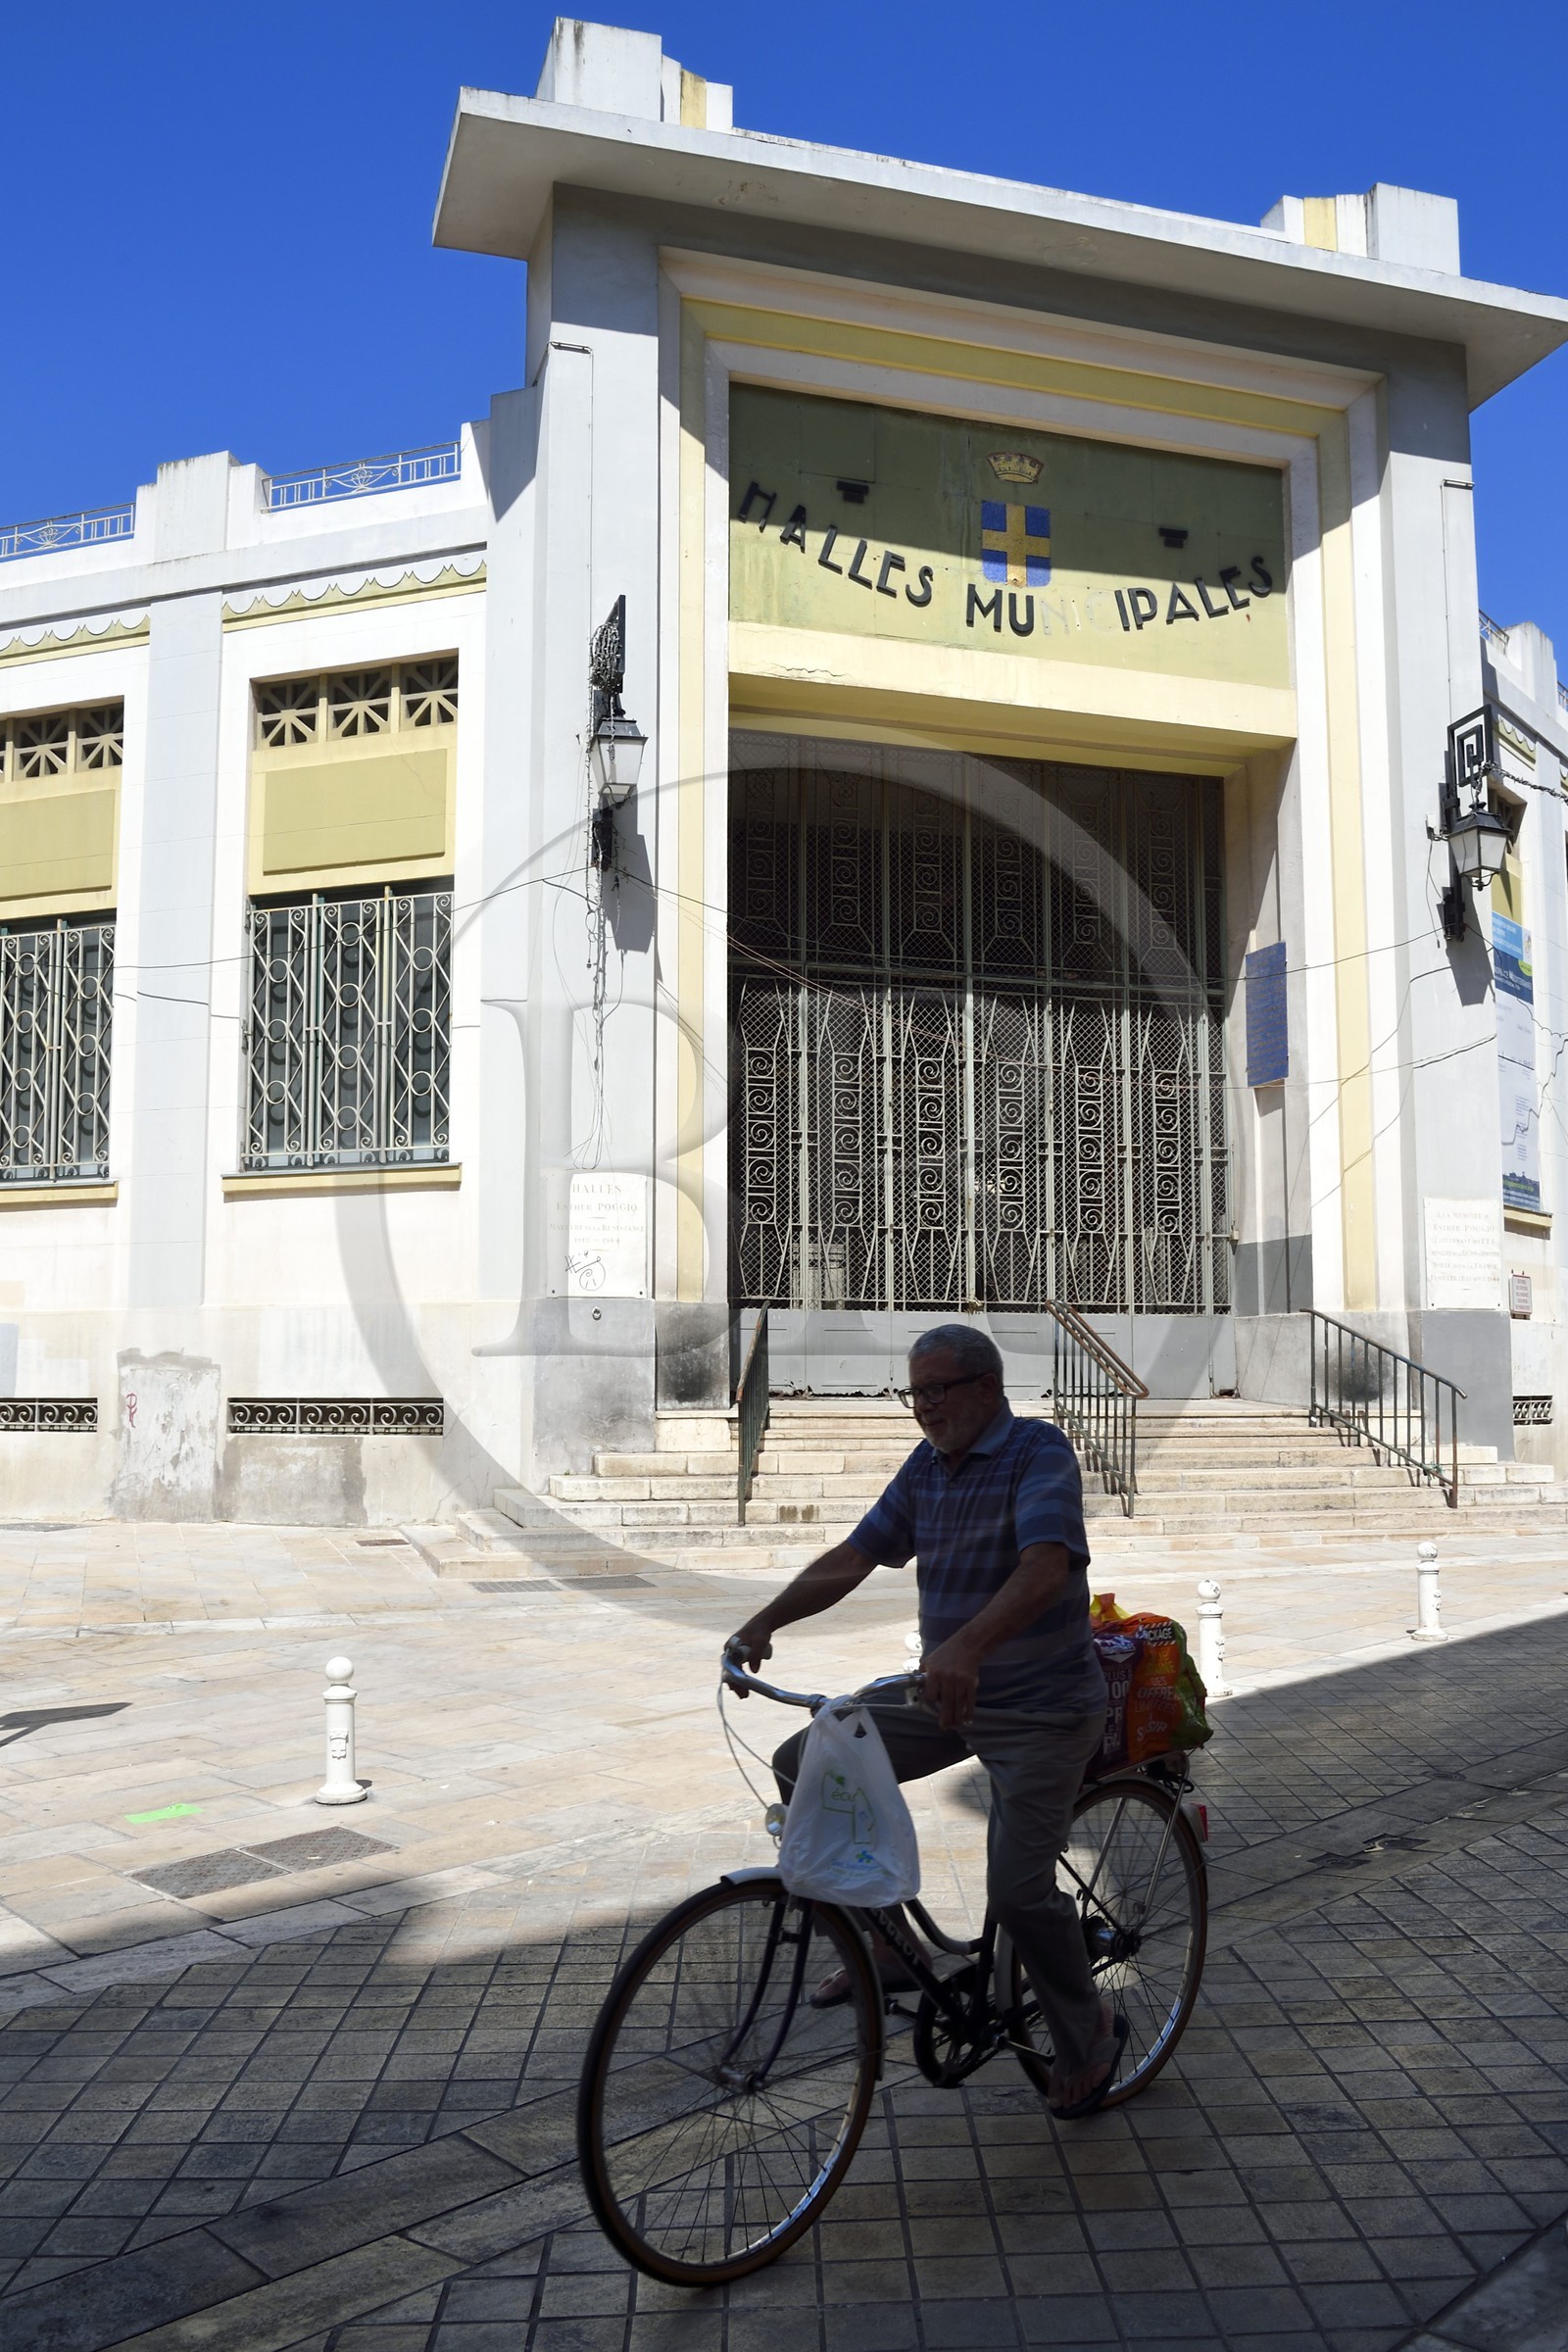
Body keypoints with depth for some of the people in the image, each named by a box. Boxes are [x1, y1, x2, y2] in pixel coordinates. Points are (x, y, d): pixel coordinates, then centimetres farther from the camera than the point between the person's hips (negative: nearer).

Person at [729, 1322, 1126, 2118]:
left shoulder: (1039, 1453, -18)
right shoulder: (926, 1467, 4)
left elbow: (1045, 1566, -34)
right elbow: (854, 1557, 2)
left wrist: (967, 1645, -50)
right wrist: (766, 1621, -12)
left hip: (1040, 1710, -7)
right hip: (946, 1695, 7)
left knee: (1017, 1888, -15)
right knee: (803, 1767, 0)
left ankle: (1088, 2036, 15)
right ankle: (878, 1942, 15)